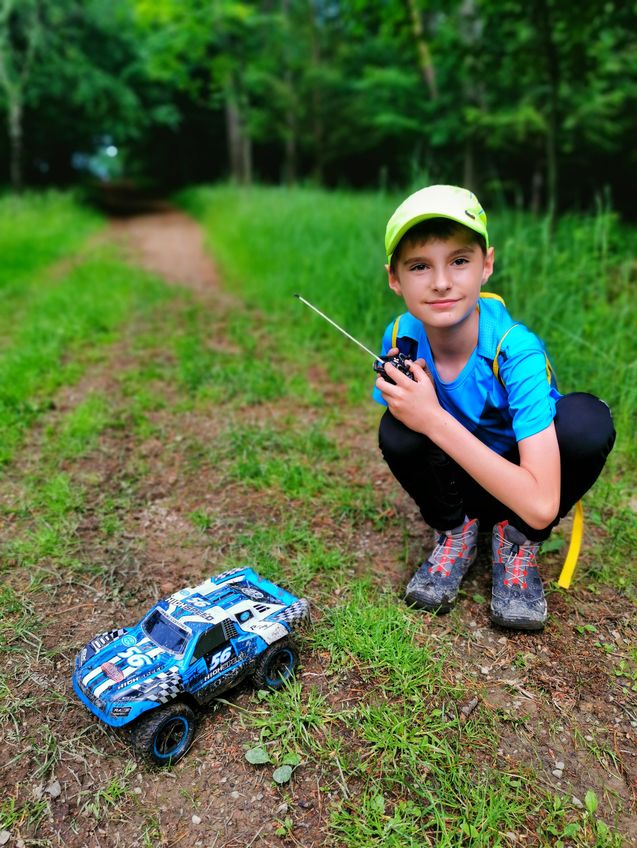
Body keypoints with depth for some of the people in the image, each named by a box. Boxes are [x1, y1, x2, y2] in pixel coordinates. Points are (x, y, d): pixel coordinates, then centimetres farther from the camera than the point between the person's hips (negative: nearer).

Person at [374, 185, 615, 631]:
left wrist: (434, 420, -41)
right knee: (396, 431, -27)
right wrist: (409, 397, -28)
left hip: (522, 473, -2)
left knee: (586, 419, -32)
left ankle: (518, 541, -6)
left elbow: (541, 505, -38)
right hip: (459, 475, 3)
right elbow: (409, 439, -6)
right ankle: (456, 529, 2)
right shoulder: (401, 338, -20)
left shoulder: (515, 351, -32)